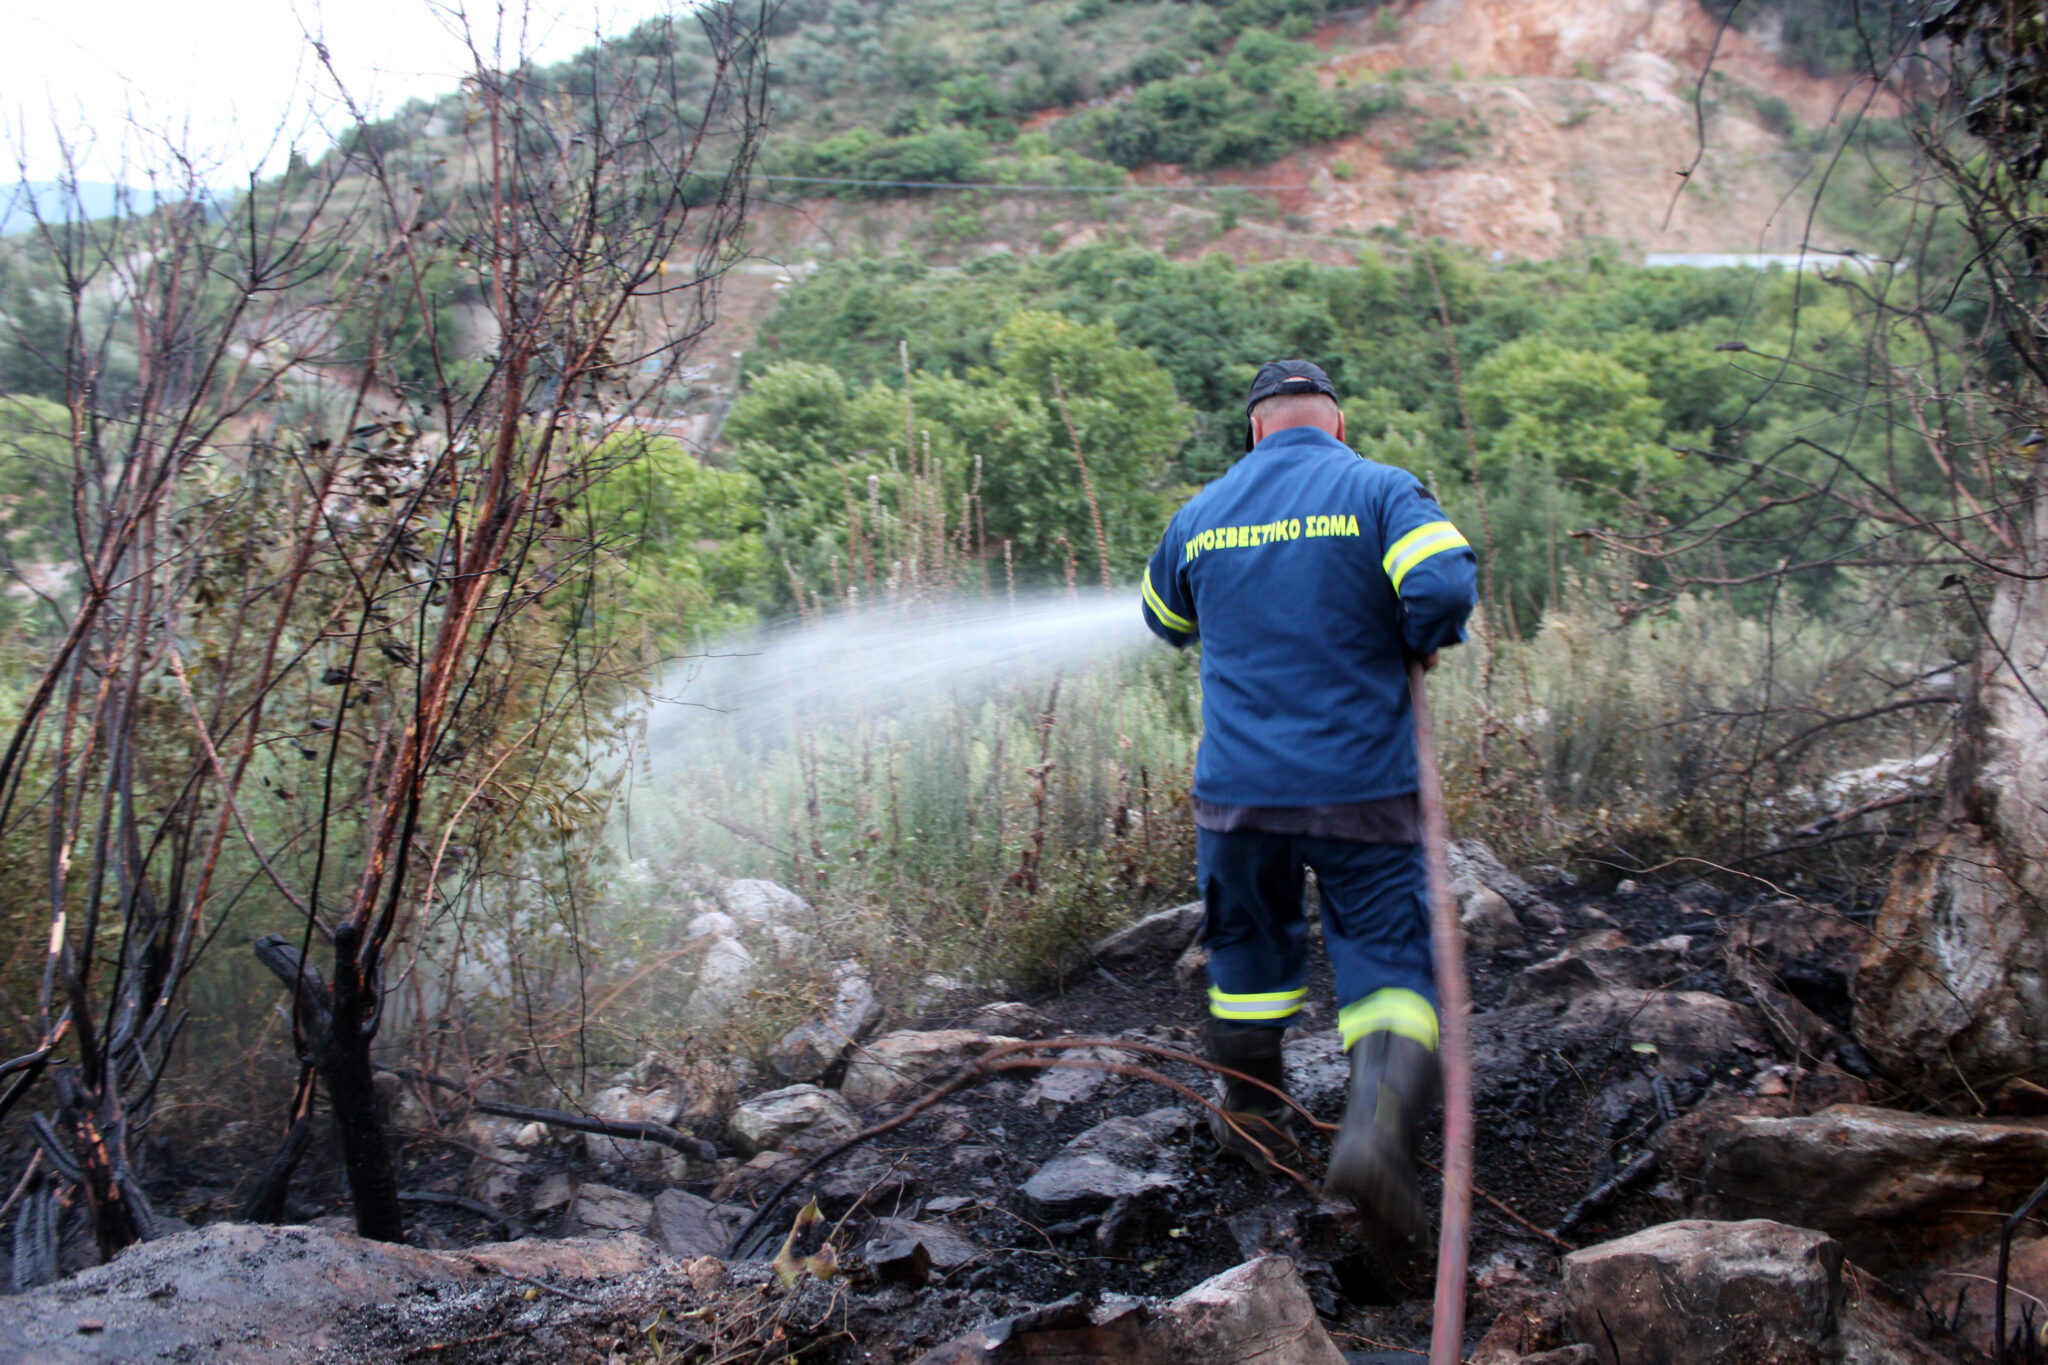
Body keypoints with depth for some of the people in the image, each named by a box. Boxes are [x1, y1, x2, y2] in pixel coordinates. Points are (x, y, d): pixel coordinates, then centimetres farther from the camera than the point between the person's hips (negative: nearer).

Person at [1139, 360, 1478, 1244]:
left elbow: (1166, 620, 23)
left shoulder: (1203, 513, 8)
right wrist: (1420, 644, 0)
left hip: (1238, 789, 3)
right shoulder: (1380, 491, -4)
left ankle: (1253, 1115, 35)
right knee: (1388, 961, 2)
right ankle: (1378, 1121, -21)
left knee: (1250, 948, 20)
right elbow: (1443, 584, -20)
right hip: (1365, 784, -3)